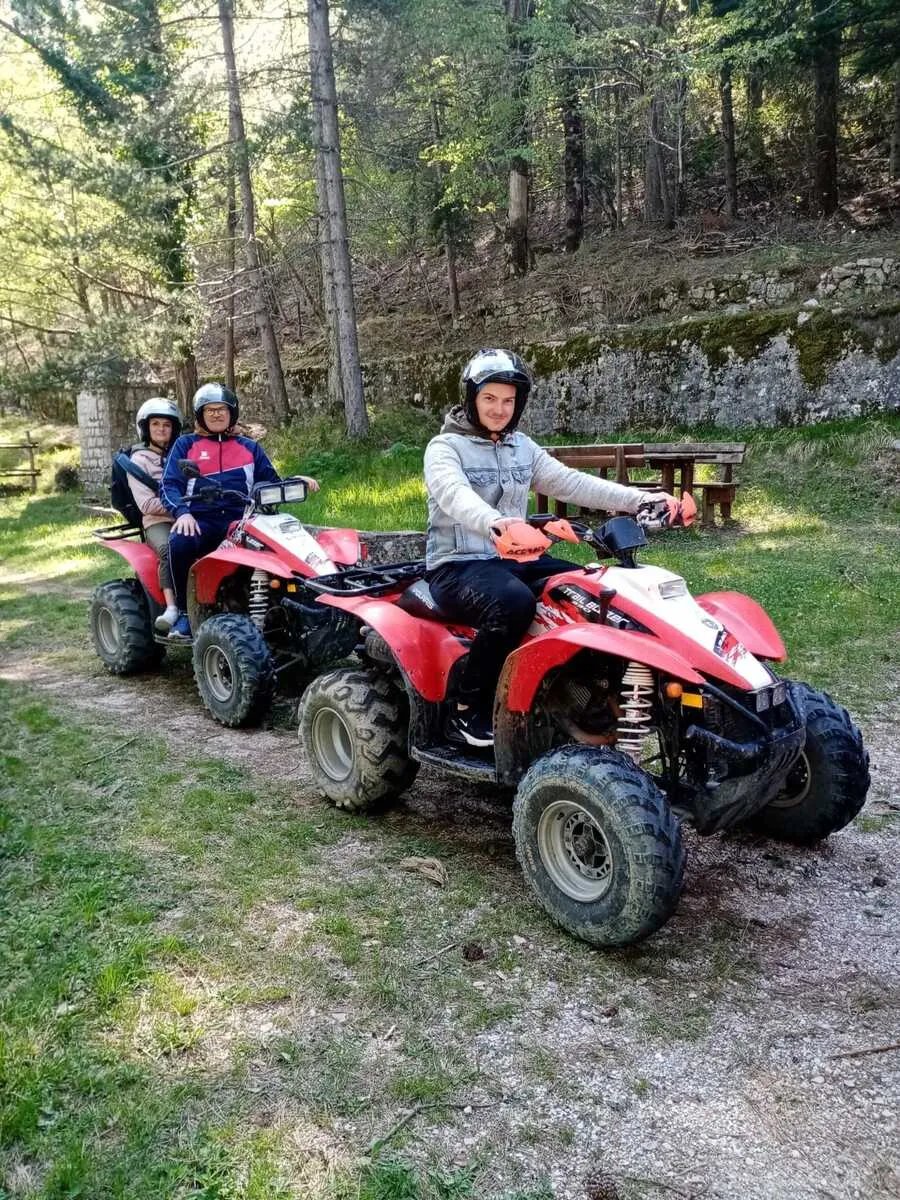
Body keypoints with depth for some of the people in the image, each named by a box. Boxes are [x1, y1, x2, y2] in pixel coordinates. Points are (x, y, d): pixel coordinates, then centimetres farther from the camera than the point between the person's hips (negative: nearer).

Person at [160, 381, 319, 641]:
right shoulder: (186, 445, 16)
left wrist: (296, 481, -1)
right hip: (201, 521, -1)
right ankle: (184, 612, -17)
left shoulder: (250, 447, 23)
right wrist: (182, 512, -16)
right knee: (180, 542, -36)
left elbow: (271, 484, 21)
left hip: (241, 520, 1)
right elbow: (170, 485, 5)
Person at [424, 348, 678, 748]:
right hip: (457, 566, -7)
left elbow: (571, 483, 8)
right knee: (513, 601, -37)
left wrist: (638, 499, -4)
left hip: (511, 560, 7)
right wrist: (492, 523, -51)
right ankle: (469, 710, -19)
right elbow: (455, 495, -29)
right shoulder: (445, 447, -7)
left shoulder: (522, 448, 15)